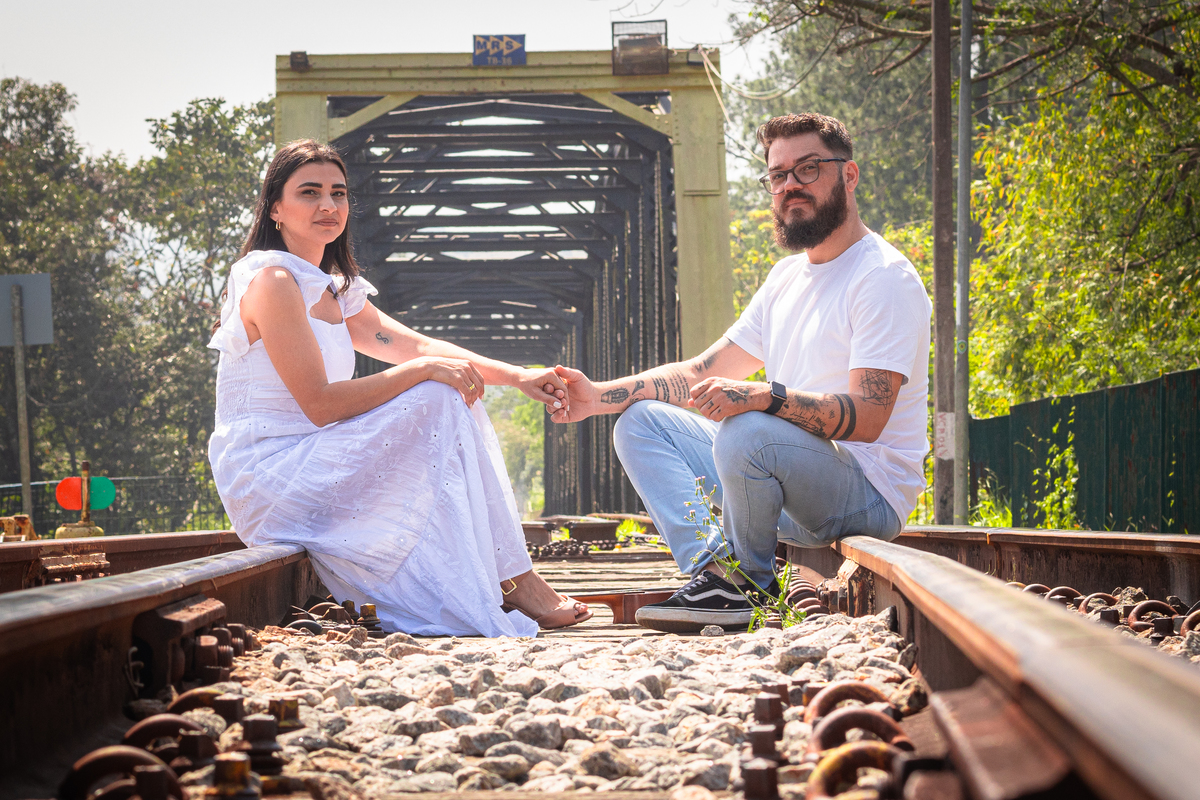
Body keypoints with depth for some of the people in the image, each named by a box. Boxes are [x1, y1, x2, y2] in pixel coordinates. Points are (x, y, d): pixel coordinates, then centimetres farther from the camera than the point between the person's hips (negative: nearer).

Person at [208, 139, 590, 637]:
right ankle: (512, 583, -15)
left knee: (457, 395, 2)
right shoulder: (271, 282, -13)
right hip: (268, 478, -9)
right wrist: (423, 370, -19)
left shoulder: (334, 292, 17)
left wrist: (515, 376, 0)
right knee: (438, 401, -17)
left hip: (306, 469, 9)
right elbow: (319, 404, -19)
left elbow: (418, 345, 13)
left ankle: (510, 581, -6)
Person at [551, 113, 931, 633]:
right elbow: (704, 374, 16)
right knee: (642, 421, 6)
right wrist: (600, 396, 4)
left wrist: (764, 395, -39)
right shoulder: (788, 277, 16)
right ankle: (714, 568, -13)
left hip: (870, 496, -9)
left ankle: (748, 584, -9)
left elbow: (866, 418, -25)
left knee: (747, 431, -36)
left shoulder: (885, 278, -13)